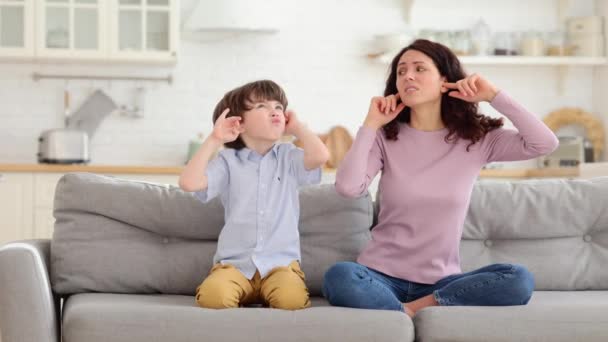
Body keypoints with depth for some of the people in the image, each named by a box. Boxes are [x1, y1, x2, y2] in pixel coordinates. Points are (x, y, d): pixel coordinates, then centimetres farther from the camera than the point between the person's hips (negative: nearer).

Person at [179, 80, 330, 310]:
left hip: (280, 262, 1)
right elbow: (188, 183, -9)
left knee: (292, 299, -32)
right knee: (212, 295, -33)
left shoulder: (288, 158, 9)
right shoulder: (228, 162, 6)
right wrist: (214, 140, -6)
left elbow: (320, 156, -13)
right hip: (234, 263, -1)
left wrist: (296, 127, 3)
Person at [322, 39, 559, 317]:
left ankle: (416, 309, -20)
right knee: (340, 276, -35)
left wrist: (494, 96, -9)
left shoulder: (476, 138, 3)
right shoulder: (385, 137, 1)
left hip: (440, 281, 2)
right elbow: (348, 188, -15)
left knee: (518, 280, -26)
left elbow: (545, 143, -9)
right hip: (383, 276, -2)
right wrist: (371, 124, -9)